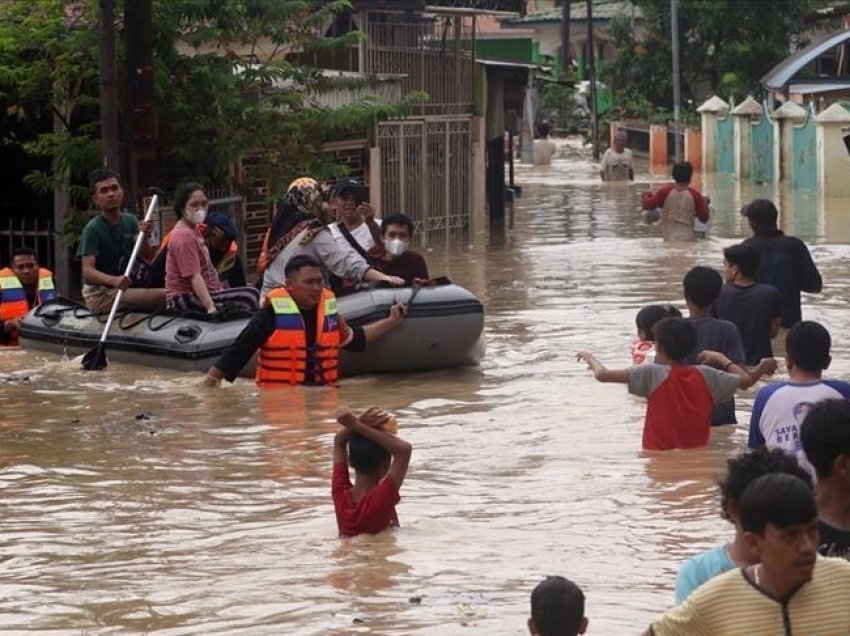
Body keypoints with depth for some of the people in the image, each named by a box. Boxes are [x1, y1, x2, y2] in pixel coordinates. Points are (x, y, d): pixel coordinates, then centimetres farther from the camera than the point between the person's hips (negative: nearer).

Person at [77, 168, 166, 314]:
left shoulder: (130, 221, 8)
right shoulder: (93, 229, -13)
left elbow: (145, 256, -2)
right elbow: (87, 271, -22)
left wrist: (144, 236, -23)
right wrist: (114, 280, -41)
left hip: (123, 288, 8)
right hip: (99, 294, -8)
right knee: (164, 296, -26)